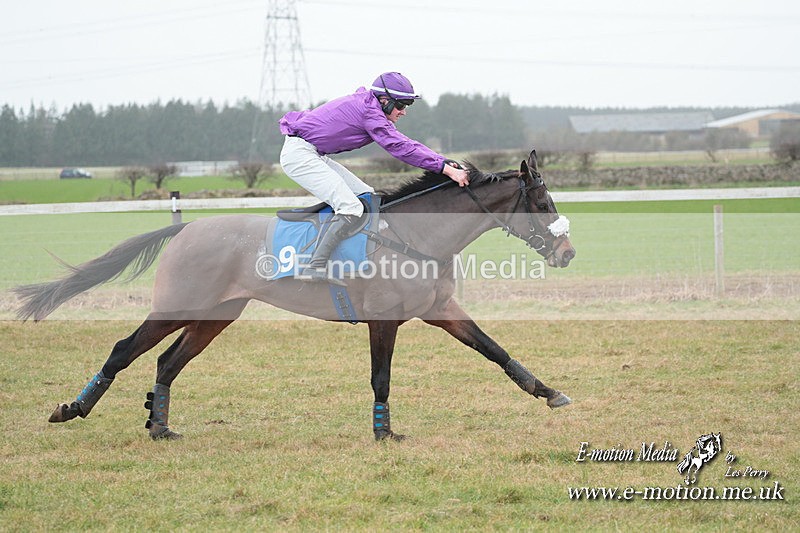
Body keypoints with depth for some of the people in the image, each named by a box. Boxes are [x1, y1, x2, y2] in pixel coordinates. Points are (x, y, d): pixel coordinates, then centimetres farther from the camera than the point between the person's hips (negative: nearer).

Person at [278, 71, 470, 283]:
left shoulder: (367, 106, 13)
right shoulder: (368, 110, -17)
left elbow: (404, 143, 13)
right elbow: (400, 148, -21)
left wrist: (446, 163, 6)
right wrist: (447, 170, -21)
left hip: (315, 156, 11)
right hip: (299, 153, -11)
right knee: (351, 208, -21)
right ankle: (315, 266, -27)